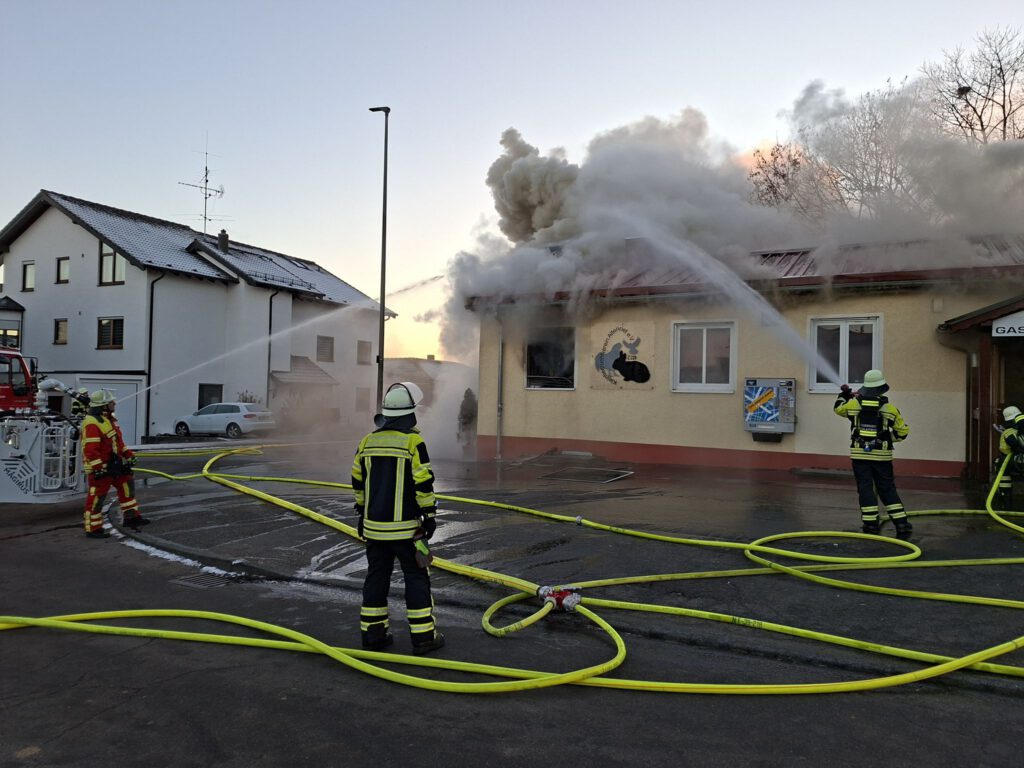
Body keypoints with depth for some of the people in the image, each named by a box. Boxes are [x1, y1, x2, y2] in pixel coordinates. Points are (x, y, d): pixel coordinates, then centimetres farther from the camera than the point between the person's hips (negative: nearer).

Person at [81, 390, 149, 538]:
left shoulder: (109, 419, 12)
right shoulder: (92, 424, -21)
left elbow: (118, 441, 22)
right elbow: (90, 449, -26)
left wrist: (129, 454, 18)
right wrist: (98, 468, -27)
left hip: (114, 465, 10)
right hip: (100, 468, -10)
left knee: (127, 485, 15)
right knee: (96, 498, -1)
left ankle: (131, 517, 24)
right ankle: (93, 529, 8)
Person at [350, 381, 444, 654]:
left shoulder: (367, 441, 6)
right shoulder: (413, 441, -12)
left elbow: (358, 483, 13)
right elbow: (423, 484, -14)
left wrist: (362, 512, 23)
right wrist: (429, 515, -5)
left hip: (373, 524, 5)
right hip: (405, 526, -5)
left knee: (376, 576, 13)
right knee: (416, 578, 3)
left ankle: (373, 633, 19)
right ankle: (423, 636, 7)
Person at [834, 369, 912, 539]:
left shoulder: (854, 403, -1)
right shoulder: (889, 408, -3)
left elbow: (838, 408, 20)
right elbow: (903, 431, 3)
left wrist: (843, 395, 37)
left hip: (859, 454, 0)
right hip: (882, 455, 0)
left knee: (865, 488, 2)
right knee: (887, 489, 8)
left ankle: (871, 525, 1)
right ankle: (901, 524, 5)